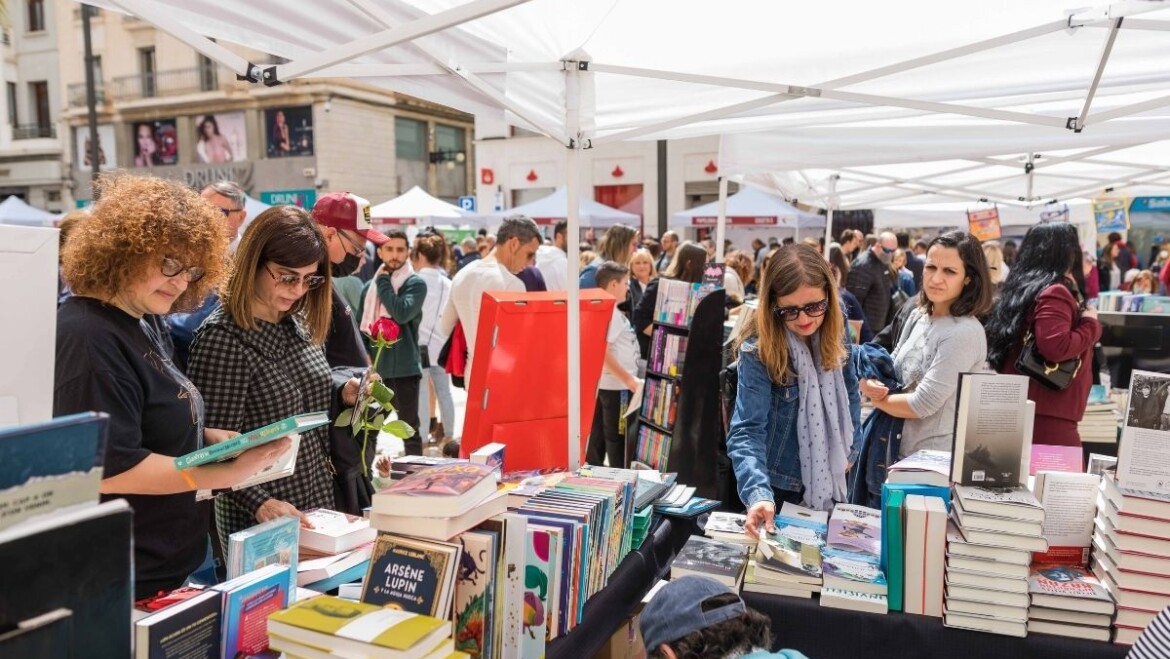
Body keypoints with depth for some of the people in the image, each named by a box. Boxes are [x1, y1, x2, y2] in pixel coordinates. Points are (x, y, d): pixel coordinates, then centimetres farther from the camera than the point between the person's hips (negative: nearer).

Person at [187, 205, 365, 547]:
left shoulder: (300, 322, 2)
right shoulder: (221, 337, -19)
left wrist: (343, 394, -3)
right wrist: (260, 503, -29)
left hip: (320, 500, 7)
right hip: (259, 520, -7)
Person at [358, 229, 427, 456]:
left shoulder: (416, 283, -4)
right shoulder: (369, 287, 10)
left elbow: (402, 313, -21)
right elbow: (361, 326, 13)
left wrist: (384, 282, -11)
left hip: (404, 368, -5)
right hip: (374, 367, 5)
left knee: (409, 429, 3)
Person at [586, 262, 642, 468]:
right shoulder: (610, 312, -18)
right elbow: (603, 351, -25)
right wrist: (628, 378, -23)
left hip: (608, 383, 10)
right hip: (616, 384, -10)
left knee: (598, 436, 14)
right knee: (617, 436, 0)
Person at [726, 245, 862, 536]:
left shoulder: (834, 334, -10)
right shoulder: (758, 349, -26)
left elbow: (850, 393, 7)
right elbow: (747, 430, -31)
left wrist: (849, 450, 6)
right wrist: (758, 494, -44)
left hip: (827, 481, 5)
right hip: (778, 484, -5)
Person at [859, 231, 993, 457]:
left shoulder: (964, 333, -22)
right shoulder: (917, 316, 2)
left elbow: (922, 404, -23)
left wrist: (877, 399, -7)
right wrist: (870, 384, -12)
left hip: (938, 460, -7)